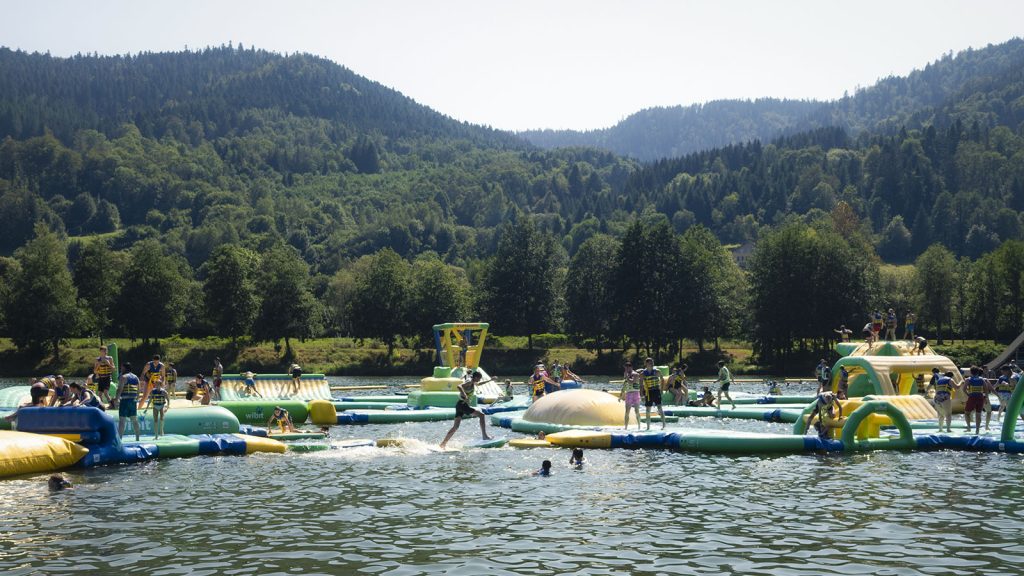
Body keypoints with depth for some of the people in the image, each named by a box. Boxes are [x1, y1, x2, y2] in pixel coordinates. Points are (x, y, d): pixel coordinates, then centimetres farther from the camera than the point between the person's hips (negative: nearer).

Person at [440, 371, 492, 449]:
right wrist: (465, 396, -38)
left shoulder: (472, 382, 19)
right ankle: (484, 436, -7)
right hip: (463, 404, -10)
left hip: (459, 405, 10)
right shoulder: (469, 382, -10)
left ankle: (443, 444, 4)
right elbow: (459, 386, -28)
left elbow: (478, 384, 41)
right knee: (481, 415, -5)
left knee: (455, 426, 7)